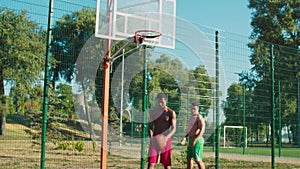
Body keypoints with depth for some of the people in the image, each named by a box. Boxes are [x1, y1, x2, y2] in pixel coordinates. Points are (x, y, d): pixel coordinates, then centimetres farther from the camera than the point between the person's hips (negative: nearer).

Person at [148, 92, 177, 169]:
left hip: (166, 140, -2)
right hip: (155, 140, 2)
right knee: (151, 162, -6)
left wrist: (166, 137, -27)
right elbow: (150, 126, 9)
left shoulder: (171, 112, -3)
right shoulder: (153, 112, 7)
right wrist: (151, 136, -11)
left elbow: (173, 128, -9)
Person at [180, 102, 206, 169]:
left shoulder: (199, 118, -12)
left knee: (198, 160, -9)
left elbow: (202, 130, -22)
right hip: (191, 140, 10)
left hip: (197, 141, -10)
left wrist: (195, 140, -29)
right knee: (188, 158, 15)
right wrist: (185, 138, 16)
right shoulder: (192, 118, 18)